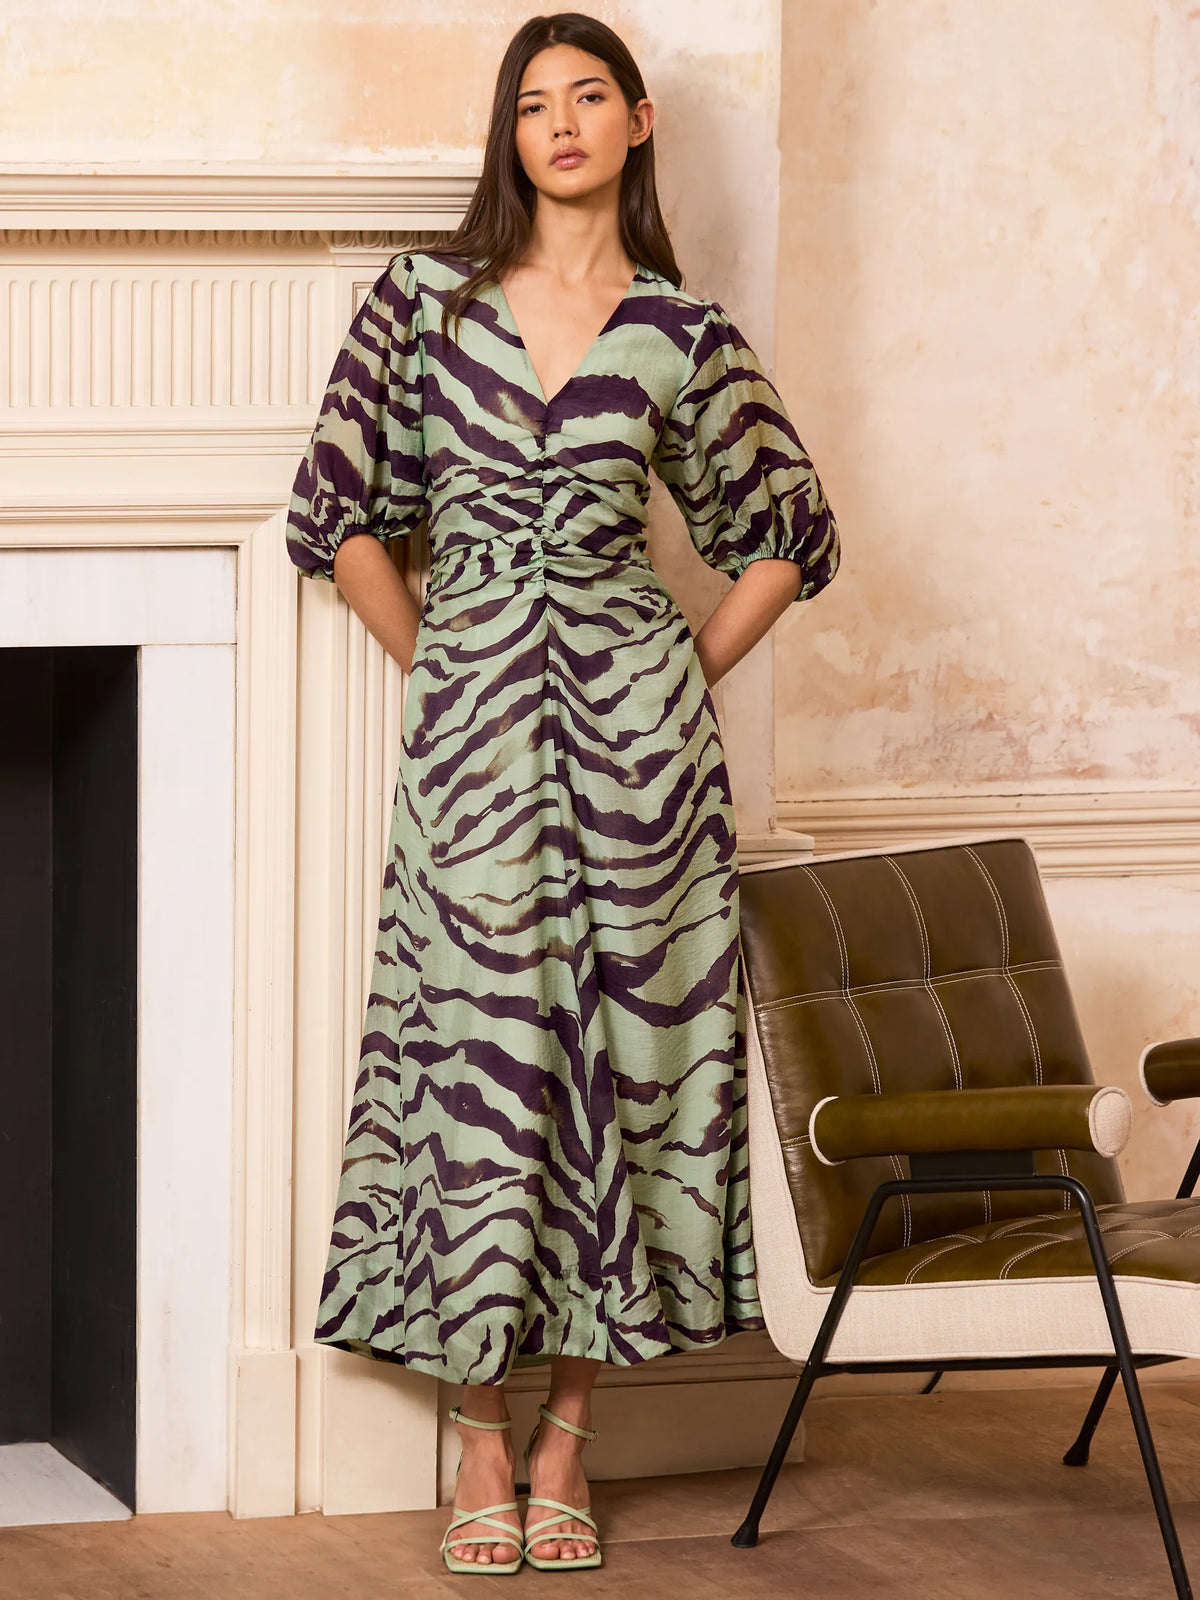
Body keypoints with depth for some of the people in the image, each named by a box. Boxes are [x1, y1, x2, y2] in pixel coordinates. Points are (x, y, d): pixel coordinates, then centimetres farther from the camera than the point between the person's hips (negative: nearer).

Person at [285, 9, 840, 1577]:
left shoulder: (682, 335, 5)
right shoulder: (426, 299, 5)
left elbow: (789, 535, 13)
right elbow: (340, 510, 8)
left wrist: (688, 677, 7)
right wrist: (432, 669, 5)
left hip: (630, 722, 0)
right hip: (470, 720, 0)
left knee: (618, 1044, 1)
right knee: (479, 1044, -1)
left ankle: (565, 1444, 9)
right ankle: (482, 1447, 7)